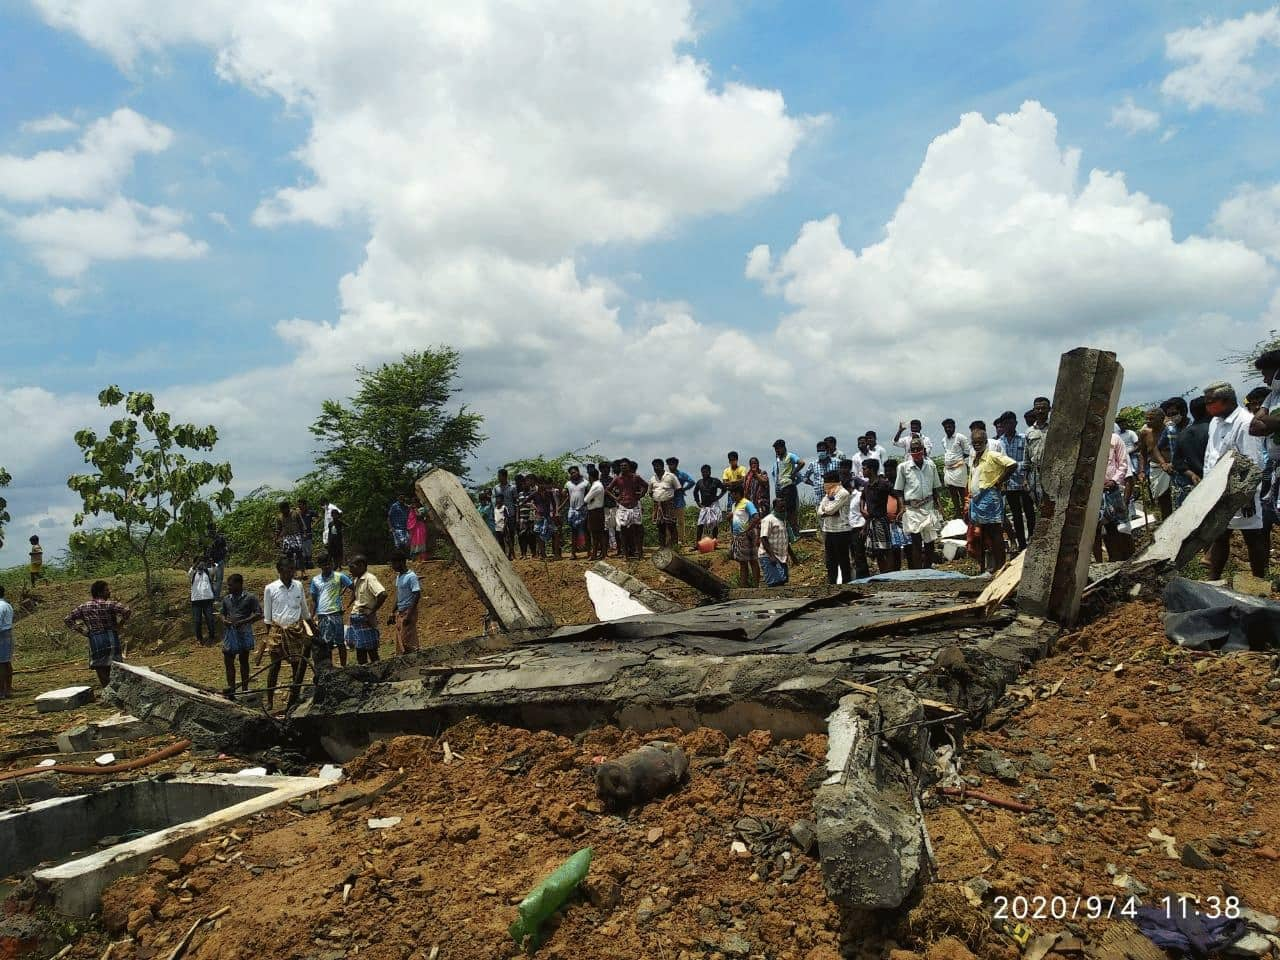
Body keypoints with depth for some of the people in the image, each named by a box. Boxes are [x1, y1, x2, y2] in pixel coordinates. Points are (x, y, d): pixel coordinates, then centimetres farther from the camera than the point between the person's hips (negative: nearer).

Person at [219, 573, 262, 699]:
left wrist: (243, 621, -19)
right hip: (230, 633, 4)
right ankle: (231, 688, 12)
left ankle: (245, 688, 18)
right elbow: (221, 612, 20)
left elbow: (259, 614, -9)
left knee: (243, 660, 8)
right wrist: (224, 620, -3)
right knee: (228, 660, 2)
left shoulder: (250, 598, -8)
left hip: (244, 633, -4)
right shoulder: (226, 599, 7)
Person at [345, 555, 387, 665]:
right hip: (356, 618, 9)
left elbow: (383, 594, -28)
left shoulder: (369, 579, -15)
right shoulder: (356, 580, 11)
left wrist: (372, 611, -21)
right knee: (359, 650, 13)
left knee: (371, 651, -3)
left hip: (366, 619, -9)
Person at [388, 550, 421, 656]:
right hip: (399, 613, 9)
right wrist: (393, 613, 19)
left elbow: (417, 595, -17)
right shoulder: (398, 577, 15)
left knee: (408, 643, -10)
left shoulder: (411, 576, -12)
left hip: (408, 612, -9)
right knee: (399, 642, 9)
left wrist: (409, 614, -22)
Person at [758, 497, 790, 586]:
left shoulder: (783, 520, 18)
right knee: (774, 582, -17)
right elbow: (763, 539, -18)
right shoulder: (768, 520, -10)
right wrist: (771, 555, -25)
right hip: (768, 556, -9)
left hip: (781, 557, 9)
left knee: (783, 580, 6)